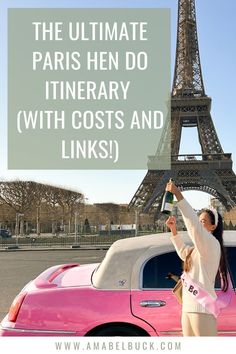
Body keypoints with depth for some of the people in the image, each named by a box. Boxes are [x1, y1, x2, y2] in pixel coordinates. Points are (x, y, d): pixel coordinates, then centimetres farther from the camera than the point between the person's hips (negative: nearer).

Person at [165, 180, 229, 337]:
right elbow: (183, 252, 37)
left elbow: (193, 224, -25)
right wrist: (173, 229, 23)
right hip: (189, 306, 10)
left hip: (202, 308, -10)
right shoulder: (198, 248, 20)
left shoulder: (212, 244, -9)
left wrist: (179, 196, -29)